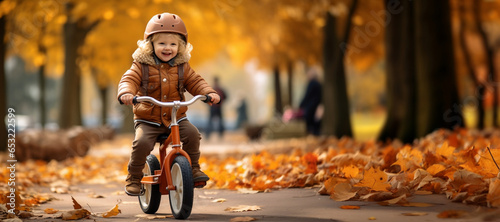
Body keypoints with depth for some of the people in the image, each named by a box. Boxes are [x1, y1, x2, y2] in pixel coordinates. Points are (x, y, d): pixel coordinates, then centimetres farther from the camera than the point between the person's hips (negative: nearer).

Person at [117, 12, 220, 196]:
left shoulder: (182, 67, 5)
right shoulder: (142, 65, -4)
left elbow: (195, 82, 3)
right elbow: (129, 80, -13)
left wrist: (209, 93, -17)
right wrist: (126, 93, -36)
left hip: (176, 118, 2)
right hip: (147, 120, -2)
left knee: (192, 133, -21)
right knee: (142, 142, -26)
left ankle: (193, 168, -2)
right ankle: (134, 177, -7)